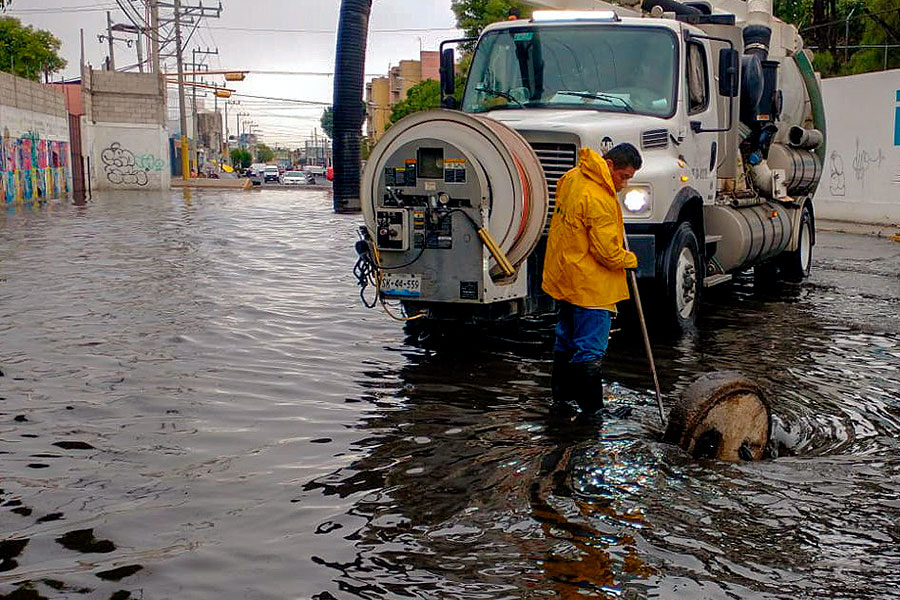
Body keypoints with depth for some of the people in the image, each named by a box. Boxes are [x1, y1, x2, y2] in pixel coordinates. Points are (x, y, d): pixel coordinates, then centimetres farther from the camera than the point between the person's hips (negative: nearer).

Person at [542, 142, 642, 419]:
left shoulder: (572, 177, 3)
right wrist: (630, 260, -3)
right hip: (589, 285, -10)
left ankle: (561, 395, 34)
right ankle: (590, 408, 4)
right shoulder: (598, 200, -26)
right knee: (590, 350, -2)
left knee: (566, 339, 21)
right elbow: (608, 252, -23)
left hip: (564, 278, 10)